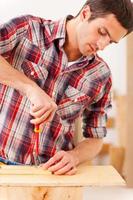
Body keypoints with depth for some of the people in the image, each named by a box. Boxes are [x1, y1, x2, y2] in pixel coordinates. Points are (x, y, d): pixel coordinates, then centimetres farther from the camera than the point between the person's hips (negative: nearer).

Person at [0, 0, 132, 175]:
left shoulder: (100, 75, 2)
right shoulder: (28, 28, -6)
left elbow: (95, 139, 8)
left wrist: (73, 157, -11)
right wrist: (31, 87, -26)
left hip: (50, 172, 3)